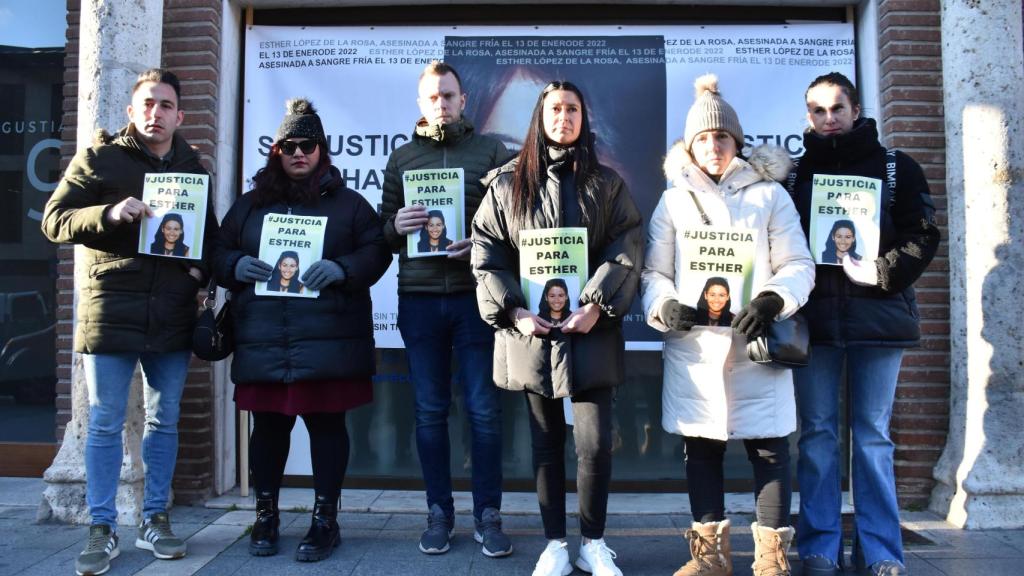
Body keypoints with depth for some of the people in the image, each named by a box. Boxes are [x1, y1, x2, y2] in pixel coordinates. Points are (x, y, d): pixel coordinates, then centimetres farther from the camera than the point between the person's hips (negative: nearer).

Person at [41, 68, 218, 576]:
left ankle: (154, 520, 22)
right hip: (111, 309, -3)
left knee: (164, 421, 9)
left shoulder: (193, 167, 13)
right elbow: (54, 220, -2)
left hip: (172, 313, 3)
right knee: (105, 424, 1)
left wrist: (202, 268, -1)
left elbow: (212, 234, 19)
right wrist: (110, 214, -19)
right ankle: (103, 530, 12)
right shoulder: (99, 158, 2)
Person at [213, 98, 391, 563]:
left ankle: (325, 519, 13)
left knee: (326, 422, 2)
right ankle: (265, 516, 23)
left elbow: (376, 251, 2)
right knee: (268, 424, 7)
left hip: (328, 339, -2)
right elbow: (218, 253, 16)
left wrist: (342, 269, -17)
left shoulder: (347, 202, 9)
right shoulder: (250, 204, 16)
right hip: (264, 340, 3)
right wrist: (236, 265, -7)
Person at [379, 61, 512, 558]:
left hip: (475, 295, -2)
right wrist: (396, 226, -10)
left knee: (484, 410, 1)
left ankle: (488, 516, 14)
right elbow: (383, 228, 13)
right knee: (430, 411, 7)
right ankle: (439, 513, 20)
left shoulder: (491, 151, 7)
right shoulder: (401, 158, 14)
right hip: (419, 297, 2)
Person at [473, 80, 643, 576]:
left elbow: (626, 252, -2)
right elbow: (486, 254, 2)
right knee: (546, 443, 9)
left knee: (595, 443, -3)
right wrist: (513, 311, -9)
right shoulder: (506, 183, 7)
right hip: (530, 331, 1)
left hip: (592, 331, 0)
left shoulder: (606, 183, 7)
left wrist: (596, 304, -14)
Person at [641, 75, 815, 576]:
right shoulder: (673, 200, 11)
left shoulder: (770, 193, 7)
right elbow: (654, 272, 8)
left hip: (757, 344, -1)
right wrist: (664, 307, -13)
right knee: (701, 447, 7)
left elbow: (798, 265, 3)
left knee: (769, 446, 1)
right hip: (693, 346, 2)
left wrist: (774, 300, -16)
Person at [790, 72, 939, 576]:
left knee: (873, 435, 3)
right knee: (817, 433, 3)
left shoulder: (896, 168, 9)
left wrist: (882, 271, -12)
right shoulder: (794, 173, 11)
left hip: (877, 316, 0)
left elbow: (924, 234, 3)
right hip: (814, 317, 1)